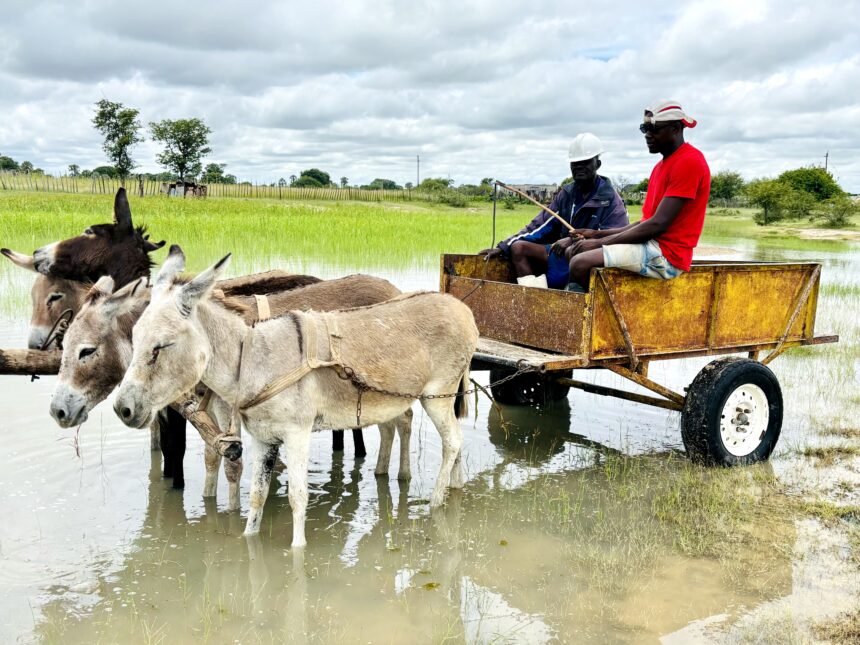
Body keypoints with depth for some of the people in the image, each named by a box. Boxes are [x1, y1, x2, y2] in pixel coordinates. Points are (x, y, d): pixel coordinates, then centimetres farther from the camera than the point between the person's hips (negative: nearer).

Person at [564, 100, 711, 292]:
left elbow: (658, 224, -19)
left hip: (667, 254, -11)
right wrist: (598, 234, 7)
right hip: (652, 246, 11)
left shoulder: (689, 161, -13)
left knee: (580, 263, -23)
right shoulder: (662, 165, 21)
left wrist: (600, 242, -15)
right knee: (573, 251, 9)